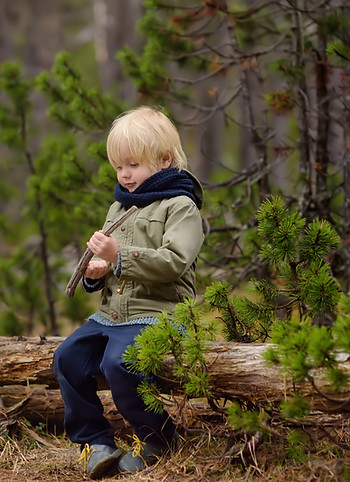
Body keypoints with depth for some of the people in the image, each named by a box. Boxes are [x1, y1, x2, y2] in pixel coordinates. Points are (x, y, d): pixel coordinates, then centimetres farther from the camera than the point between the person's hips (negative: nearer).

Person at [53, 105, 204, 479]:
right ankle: (94, 440, 2)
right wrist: (96, 272, 4)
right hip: (111, 312, 9)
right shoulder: (119, 207, 20)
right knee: (67, 357, -7)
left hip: (155, 313, -8)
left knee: (117, 363, -29)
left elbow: (173, 262, -19)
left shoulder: (180, 206, -5)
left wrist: (120, 255, -27)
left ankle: (156, 438, -7)